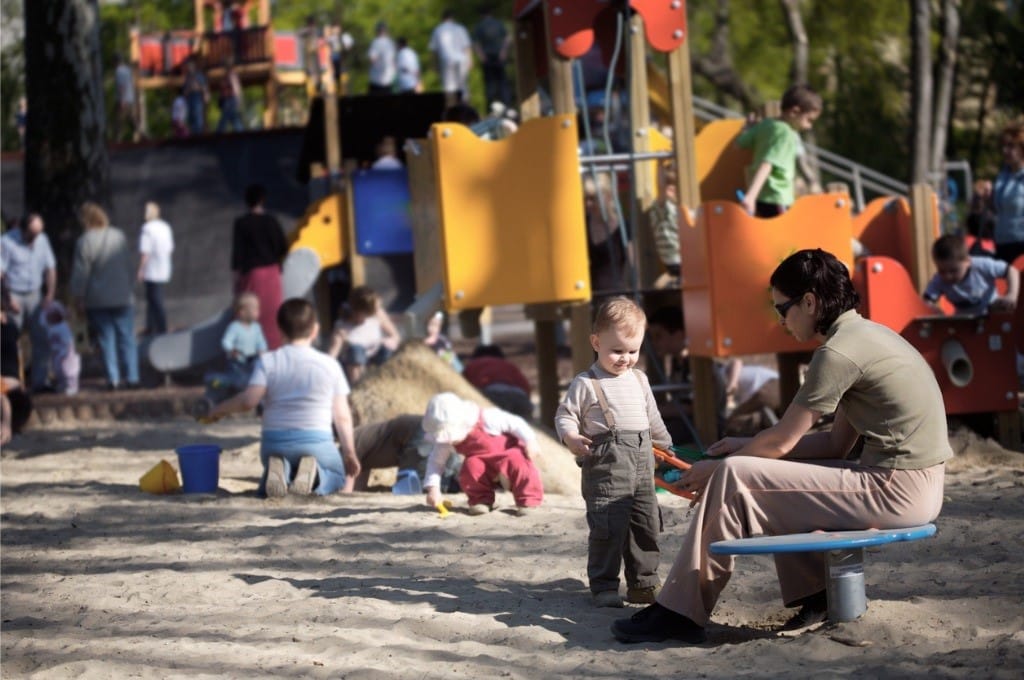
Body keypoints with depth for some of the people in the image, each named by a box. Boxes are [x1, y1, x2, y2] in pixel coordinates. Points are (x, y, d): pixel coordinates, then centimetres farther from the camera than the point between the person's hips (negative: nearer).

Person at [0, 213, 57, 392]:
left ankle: (40, 381, 2)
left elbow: (50, 268, 11)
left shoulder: (42, 240, 7)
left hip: (35, 296, 5)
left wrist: (50, 295, 1)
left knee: (42, 340, -2)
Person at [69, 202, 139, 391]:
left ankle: (113, 379, 3)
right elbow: (129, 267, 7)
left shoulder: (84, 241, -13)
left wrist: (78, 295, 3)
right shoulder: (119, 237, -2)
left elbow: (81, 273, -9)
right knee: (127, 338, 8)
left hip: (98, 301, -3)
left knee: (107, 340, 5)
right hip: (123, 297, 3)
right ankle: (132, 377, 5)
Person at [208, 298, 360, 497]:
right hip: (316, 442, -1)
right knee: (340, 478, 24)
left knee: (267, 486, 29)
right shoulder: (330, 365, 3)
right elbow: (342, 416, 4)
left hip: (274, 443, 1)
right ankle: (313, 473, -12)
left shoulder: (268, 361, 1)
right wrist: (349, 453, 15)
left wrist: (220, 409, 8)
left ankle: (279, 472, -10)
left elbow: (249, 400, -11)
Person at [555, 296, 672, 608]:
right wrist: (570, 436, -22)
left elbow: (653, 418, 27)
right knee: (608, 526, -10)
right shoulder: (586, 383, -4)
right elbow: (565, 414, -3)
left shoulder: (639, 380, 16)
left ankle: (643, 583, 20)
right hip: (606, 464, -7)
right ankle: (603, 586, -3)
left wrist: (665, 446, 35)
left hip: (642, 462, 7)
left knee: (646, 524, 10)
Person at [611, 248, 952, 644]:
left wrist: (712, 469, 6)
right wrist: (746, 446, 16)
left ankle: (679, 614, -1)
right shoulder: (868, 335, 15)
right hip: (915, 484, 10)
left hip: (896, 490, -10)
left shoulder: (838, 352, -15)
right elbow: (836, 443, 17)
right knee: (781, 473, 22)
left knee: (734, 478, -7)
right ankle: (814, 593, 16)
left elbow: (782, 442, -9)